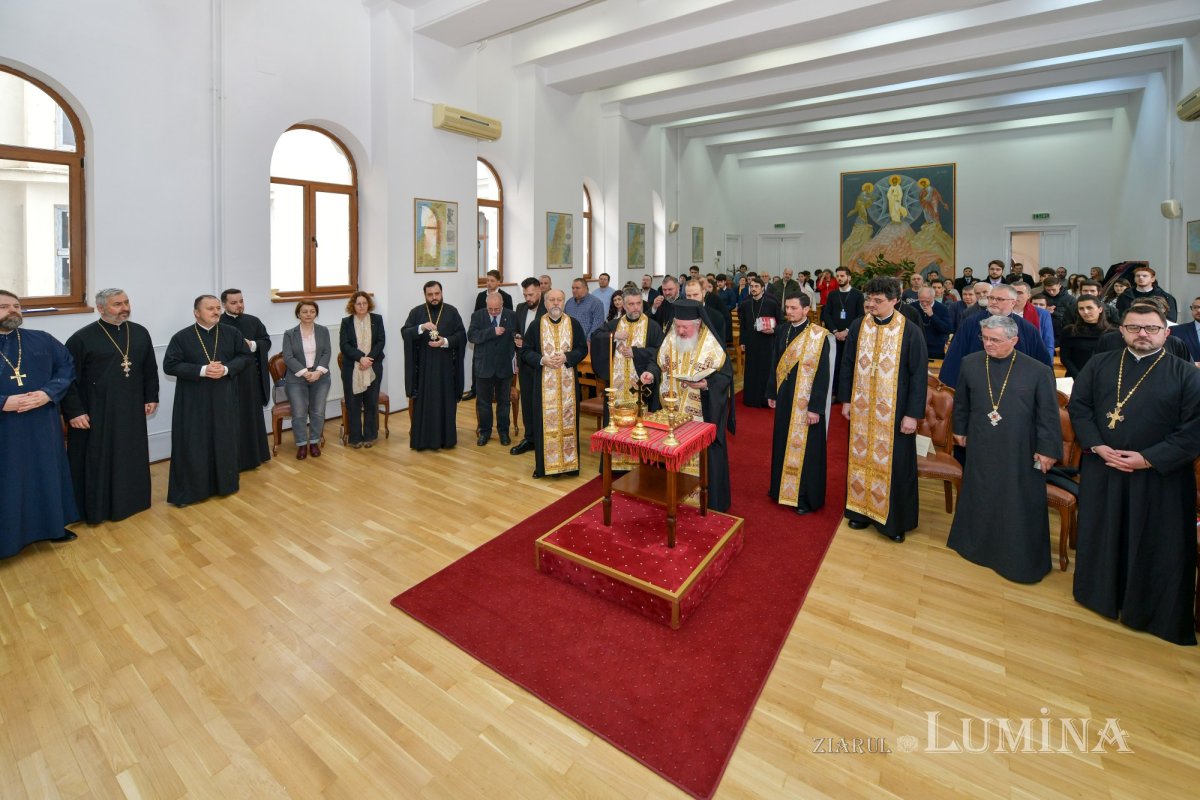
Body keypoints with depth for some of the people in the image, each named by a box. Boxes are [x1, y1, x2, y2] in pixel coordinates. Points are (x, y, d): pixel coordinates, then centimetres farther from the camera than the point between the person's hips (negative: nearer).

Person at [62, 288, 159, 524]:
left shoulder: (140, 333, 4)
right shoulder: (82, 338, -10)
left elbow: (150, 369, 11)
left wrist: (151, 397, 8)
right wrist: (73, 412, -12)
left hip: (131, 410, 4)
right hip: (94, 413, -4)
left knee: (131, 458, 14)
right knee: (96, 461, 6)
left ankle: (130, 501, 29)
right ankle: (94, 508, 19)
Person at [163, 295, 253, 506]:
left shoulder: (232, 333, 3)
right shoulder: (182, 337, -3)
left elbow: (247, 357, 4)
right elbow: (169, 365, -6)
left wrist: (227, 369, -13)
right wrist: (201, 370, -19)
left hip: (224, 398, 2)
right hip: (193, 401, -2)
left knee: (225, 441, 9)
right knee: (192, 444, 1)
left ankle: (224, 483, 24)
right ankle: (188, 490, 11)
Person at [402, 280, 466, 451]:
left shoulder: (452, 311, 4)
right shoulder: (416, 312, 4)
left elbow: (461, 334, 1)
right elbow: (404, 333, -5)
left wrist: (446, 342, -15)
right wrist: (421, 327, -22)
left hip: (446, 365, 0)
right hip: (423, 365, 0)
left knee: (445, 401, 5)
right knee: (423, 402, 2)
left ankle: (446, 438, 14)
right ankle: (422, 439, 10)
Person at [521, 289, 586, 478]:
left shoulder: (574, 323, 2)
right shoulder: (536, 325, 1)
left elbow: (583, 348, 3)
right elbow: (525, 351, 2)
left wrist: (566, 357, -14)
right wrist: (542, 360, -15)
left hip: (567, 381, 1)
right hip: (543, 382, 0)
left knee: (568, 419, 6)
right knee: (545, 421, 2)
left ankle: (568, 462, 17)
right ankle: (545, 463, 13)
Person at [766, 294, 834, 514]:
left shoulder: (819, 336, -14)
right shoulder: (783, 332, 4)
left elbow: (823, 374, -16)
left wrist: (815, 407, -18)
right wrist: (772, 393, 14)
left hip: (806, 403, -6)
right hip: (785, 398, 6)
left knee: (805, 448, 3)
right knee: (783, 444, 16)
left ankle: (806, 496, 17)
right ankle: (782, 486, 33)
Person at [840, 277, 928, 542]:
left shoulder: (910, 331, -10)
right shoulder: (858, 327, 0)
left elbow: (919, 375, -9)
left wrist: (913, 413, -11)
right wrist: (846, 400, 5)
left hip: (894, 411, -3)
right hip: (861, 408, 3)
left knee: (893, 463, 6)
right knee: (862, 457, 12)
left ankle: (895, 520, 22)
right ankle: (862, 509, 29)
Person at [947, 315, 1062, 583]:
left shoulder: (1038, 370, -9)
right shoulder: (970, 363, -2)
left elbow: (1048, 414, -6)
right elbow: (961, 401, 10)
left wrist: (1047, 449, -6)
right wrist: (960, 430, 14)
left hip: (1020, 451, -2)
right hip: (981, 448, 2)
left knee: (1019, 505, 7)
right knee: (980, 498, 15)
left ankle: (1021, 558, 23)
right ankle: (977, 544, 34)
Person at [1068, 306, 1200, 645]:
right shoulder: (1099, 364, 5)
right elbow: (1078, 405, 3)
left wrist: (1150, 458, -16)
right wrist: (1097, 446, -10)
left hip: (1159, 478, -2)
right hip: (1101, 471, 2)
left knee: (1155, 547, 7)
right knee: (1102, 538, 13)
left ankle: (1155, 614, 23)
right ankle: (1103, 597, 32)